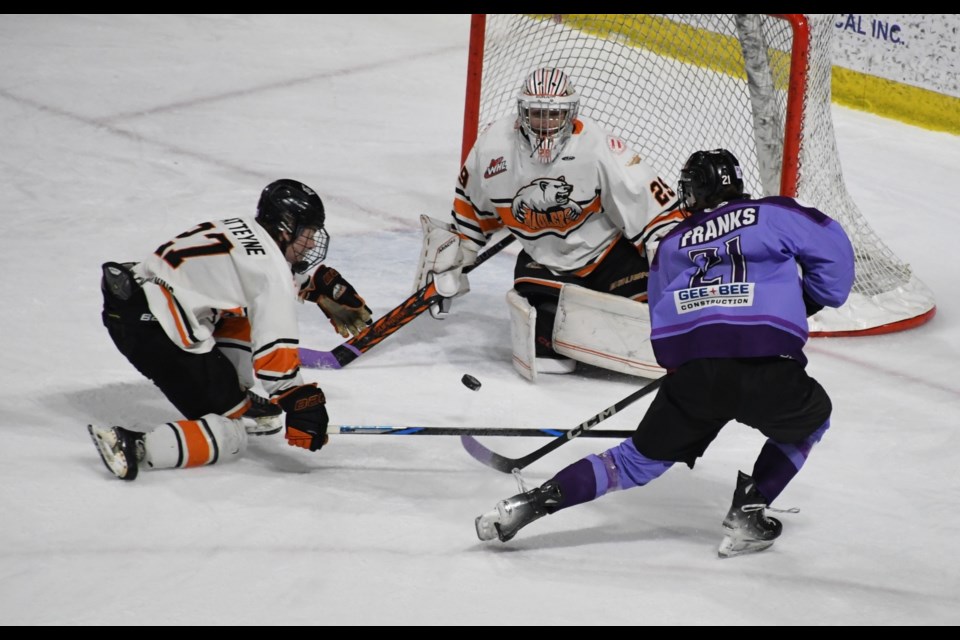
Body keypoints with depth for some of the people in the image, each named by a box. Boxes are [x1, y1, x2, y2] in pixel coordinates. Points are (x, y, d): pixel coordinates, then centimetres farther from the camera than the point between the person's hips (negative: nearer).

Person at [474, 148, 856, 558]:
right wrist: (809, 301, 24)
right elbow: (833, 250, 9)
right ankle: (747, 516, 18)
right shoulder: (774, 215, 16)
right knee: (809, 420, 28)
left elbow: (663, 322, 27)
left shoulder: (672, 243, 26)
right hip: (765, 369, -3)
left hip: (690, 375, 3)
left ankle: (533, 502, 7)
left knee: (641, 458, 19)